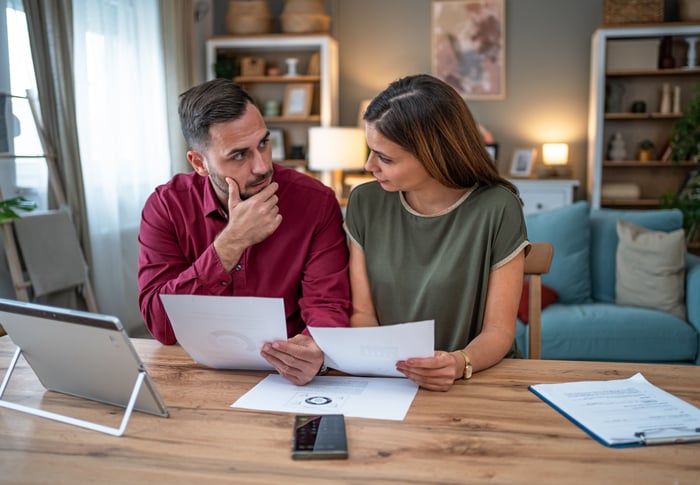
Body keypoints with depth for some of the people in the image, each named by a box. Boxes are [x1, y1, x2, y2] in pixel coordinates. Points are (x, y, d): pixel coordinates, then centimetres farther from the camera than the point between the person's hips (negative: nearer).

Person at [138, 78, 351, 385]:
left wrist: (314, 350, -35)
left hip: (285, 376, 0)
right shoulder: (165, 206, -6)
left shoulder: (316, 203, -8)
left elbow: (327, 306, -13)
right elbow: (160, 325, -13)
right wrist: (231, 243, -21)